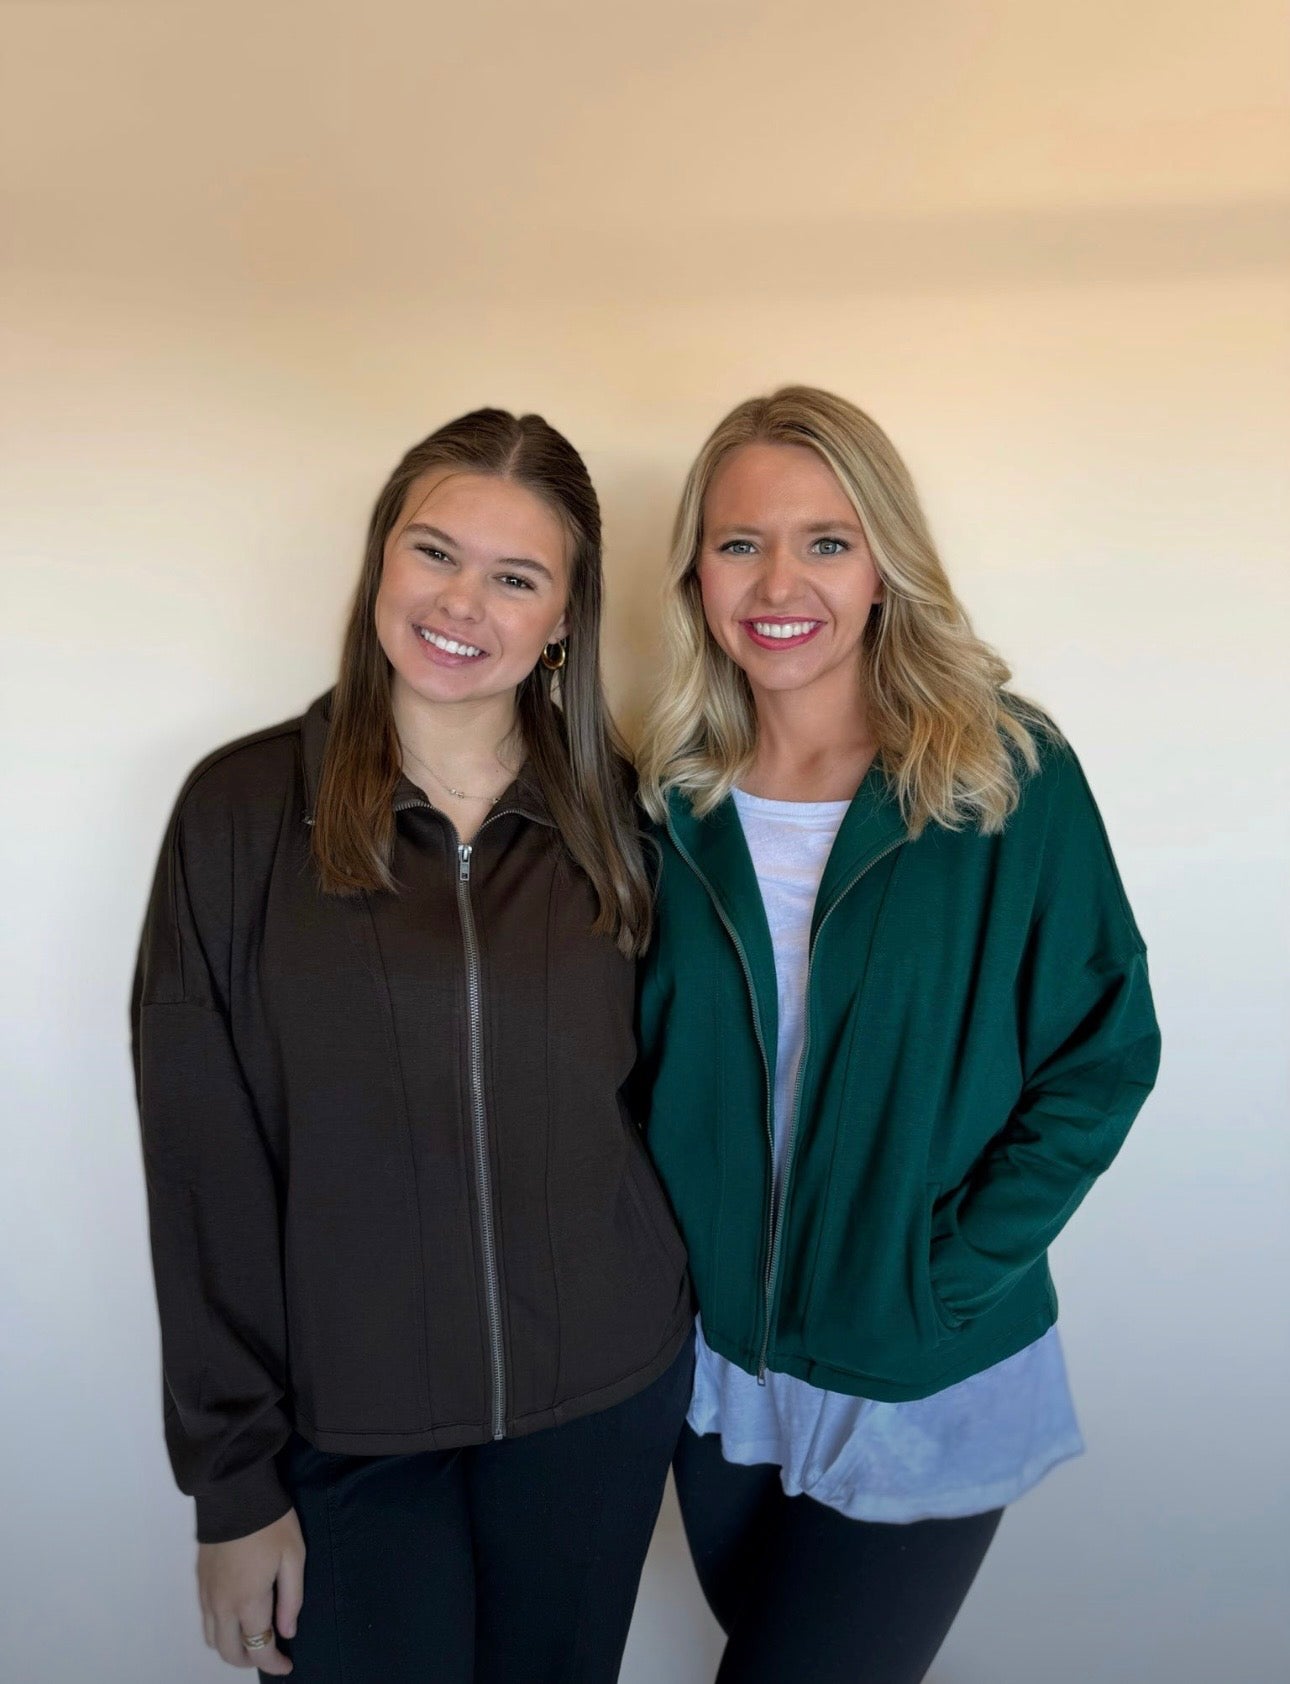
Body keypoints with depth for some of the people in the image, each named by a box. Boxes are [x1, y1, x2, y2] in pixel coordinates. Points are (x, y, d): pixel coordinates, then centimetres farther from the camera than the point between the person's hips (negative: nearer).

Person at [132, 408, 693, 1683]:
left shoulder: (613, 812, -3)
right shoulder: (243, 808, -9)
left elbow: (643, 1093, 6)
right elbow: (203, 1168, -8)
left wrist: (663, 1333, 2)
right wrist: (232, 1477, -5)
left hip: (602, 1397, 2)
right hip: (345, 1424, -2)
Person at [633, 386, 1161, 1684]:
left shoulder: (1010, 775, -16)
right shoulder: (670, 796, -5)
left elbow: (1100, 1056, -11)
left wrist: (951, 1277, -15)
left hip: (927, 1392, -4)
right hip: (716, 1362, 4)